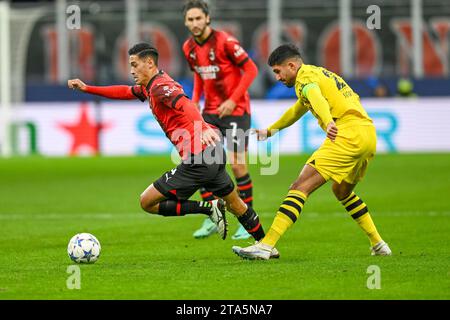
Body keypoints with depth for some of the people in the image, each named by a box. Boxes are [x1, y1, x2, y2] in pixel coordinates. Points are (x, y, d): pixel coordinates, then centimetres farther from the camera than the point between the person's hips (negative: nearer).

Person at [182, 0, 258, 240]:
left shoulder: (225, 42, -17)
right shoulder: (189, 48, 3)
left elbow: (251, 69, -14)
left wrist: (233, 100, -18)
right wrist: (194, 101, 4)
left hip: (235, 110, -6)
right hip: (211, 111, 6)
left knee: (237, 165, -6)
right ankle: (211, 219, 6)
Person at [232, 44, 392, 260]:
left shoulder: (305, 76, 1)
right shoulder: (322, 73, 31)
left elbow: (316, 98, -24)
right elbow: (297, 110, 48)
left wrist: (328, 122, -44)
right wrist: (270, 130, 60)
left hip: (348, 135, -9)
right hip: (369, 135, 10)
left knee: (300, 187, -13)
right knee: (342, 190, 31)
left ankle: (265, 246, -23)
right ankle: (378, 245, 31)